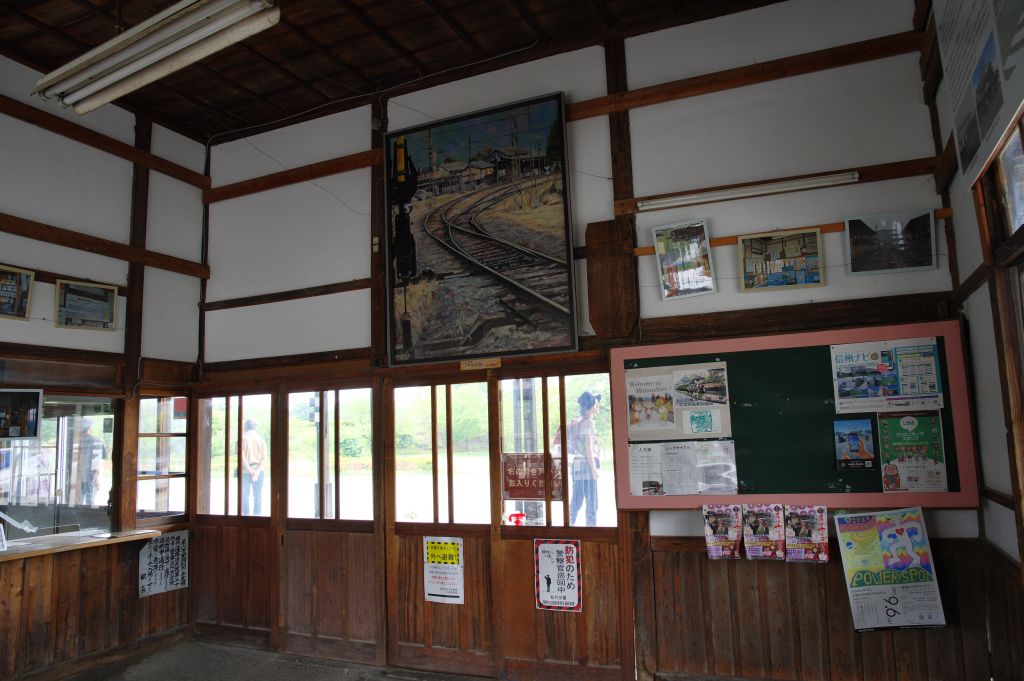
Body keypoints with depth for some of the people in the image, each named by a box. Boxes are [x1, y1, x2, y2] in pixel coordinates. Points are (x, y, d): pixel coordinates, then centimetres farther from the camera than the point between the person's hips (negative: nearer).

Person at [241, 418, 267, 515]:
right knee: (258, 496, 7)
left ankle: (246, 515, 6)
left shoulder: (242, 439, -5)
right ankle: (257, 515, 7)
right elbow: (264, 458, -6)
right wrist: (257, 471, -12)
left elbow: (242, 457, -14)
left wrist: (250, 471, -12)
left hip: (245, 472, -2)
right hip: (258, 471, 2)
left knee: (245, 496, 6)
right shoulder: (261, 439, 2)